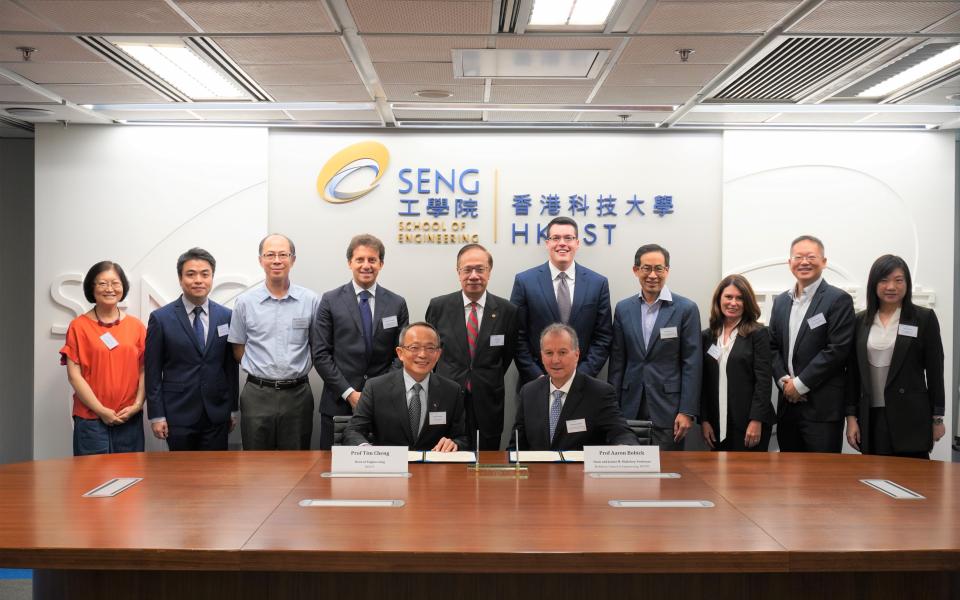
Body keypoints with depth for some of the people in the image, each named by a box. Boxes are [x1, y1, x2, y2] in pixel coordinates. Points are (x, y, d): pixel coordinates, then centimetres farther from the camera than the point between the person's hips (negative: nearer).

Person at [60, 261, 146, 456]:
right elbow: (74, 375, -4)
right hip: (90, 420, -2)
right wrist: (101, 411, -9)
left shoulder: (136, 326, 6)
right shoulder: (79, 326, 0)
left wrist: (137, 405, -7)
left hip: (130, 419, 2)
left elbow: (144, 370, 7)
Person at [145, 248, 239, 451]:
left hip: (217, 415, 2)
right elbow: (153, 371, -2)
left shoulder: (226, 316, 4)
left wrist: (233, 409, 9)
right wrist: (156, 415, -5)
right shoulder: (161, 318, -3)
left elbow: (231, 366, 8)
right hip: (178, 416, -2)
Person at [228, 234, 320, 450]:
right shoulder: (245, 302, 1)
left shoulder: (311, 301, 0)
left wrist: (294, 370, 3)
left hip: (297, 394, 0)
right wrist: (260, 369, 2)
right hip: (257, 395, 0)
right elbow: (238, 350, 9)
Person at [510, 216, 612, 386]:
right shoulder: (524, 281, -3)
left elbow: (602, 338, 1)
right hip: (535, 384, -1)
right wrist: (538, 377, -11)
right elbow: (518, 337, -3)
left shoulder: (598, 283, 1)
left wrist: (581, 376, -9)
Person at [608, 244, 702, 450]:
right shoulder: (623, 308, 7)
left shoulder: (686, 309, -3)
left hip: (668, 408, -3)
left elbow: (692, 363, -4)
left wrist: (688, 412, -9)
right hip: (630, 409, 3)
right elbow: (617, 361, 9)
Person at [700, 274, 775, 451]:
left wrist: (756, 420, -14)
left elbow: (764, 380, -7)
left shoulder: (758, 333, -2)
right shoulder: (708, 336, 9)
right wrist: (704, 420, 2)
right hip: (717, 423, 4)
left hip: (750, 422, -3)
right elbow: (703, 381, 9)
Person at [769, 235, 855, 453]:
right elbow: (773, 347, 12)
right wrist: (783, 380, -5)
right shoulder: (781, 301, 14)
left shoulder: (839, 300, -5)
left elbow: (837, 350, -13)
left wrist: (800, 384, -12)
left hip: (823, 408, -6)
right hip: (787, 403, 6)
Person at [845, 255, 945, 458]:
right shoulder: (861, 320, 7)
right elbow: (853, 371, 8)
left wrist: (937, 418, 0)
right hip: (871, 417, 3)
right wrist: (851, 416, 3)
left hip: (910, 417, -2)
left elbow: (935, 370, 1)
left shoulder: (924, 318, 0)